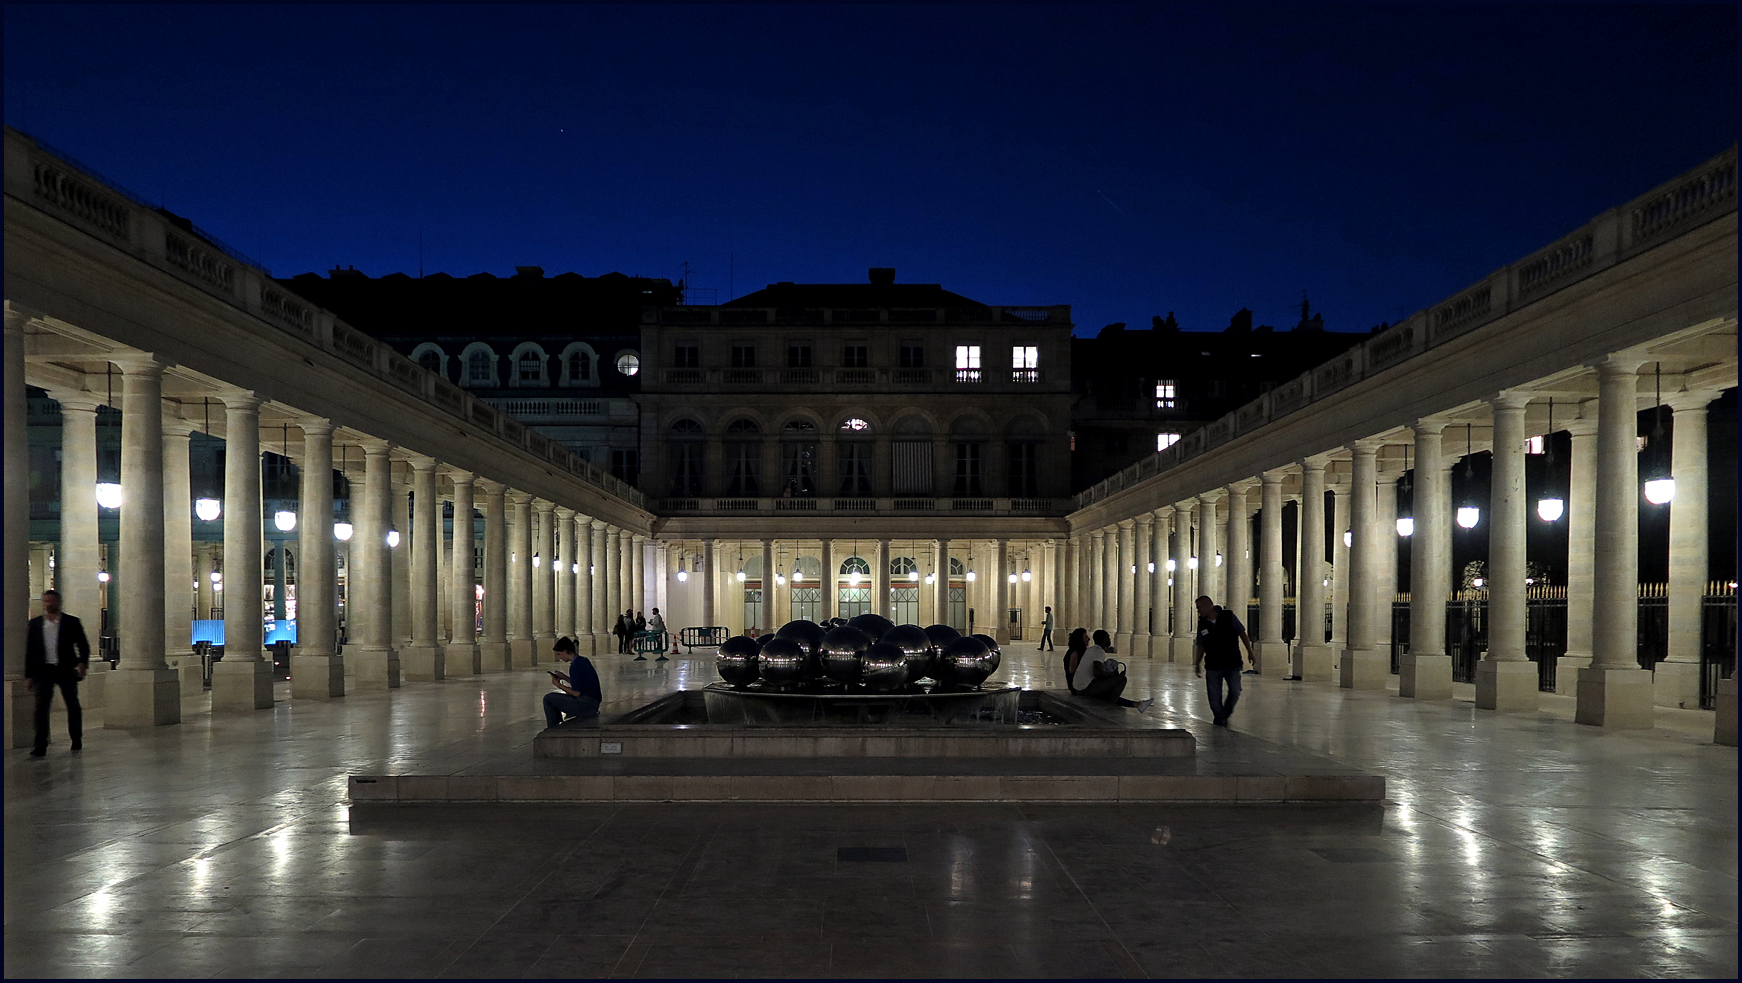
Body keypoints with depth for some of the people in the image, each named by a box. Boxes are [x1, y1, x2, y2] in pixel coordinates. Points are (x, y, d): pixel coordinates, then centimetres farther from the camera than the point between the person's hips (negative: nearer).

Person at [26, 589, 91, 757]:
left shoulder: (72, 622, 3)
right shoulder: (35, 624, 8)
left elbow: (83, 645, 4)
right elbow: (29, 651, 10)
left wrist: (82, 663, -13)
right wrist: (28, 675, 6)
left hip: (66, 670, 0)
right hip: (43, 671, 1)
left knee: (73, 706, 8)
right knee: (41, 708, -7)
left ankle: (76, 740, 23)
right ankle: (40, 746, -7)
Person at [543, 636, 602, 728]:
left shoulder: (575, 665, -16)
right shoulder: (584, 660, 13)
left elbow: (576, 693, -16)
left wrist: (558, 685, -5)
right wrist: (564, 677, 17)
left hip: (586, 706, -10)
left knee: (548, 699, -4)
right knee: (554, 698, 27)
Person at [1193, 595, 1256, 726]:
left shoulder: (1228, 616, -4)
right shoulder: (1202, 624, 3)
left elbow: (1242, 633, 3)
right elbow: (1200, 646, 11)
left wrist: (1250, 653, 2)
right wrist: (1197, 664, 4)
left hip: (1232, 664, -2)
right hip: (1213, 666, 2)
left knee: (1235, 692, -7)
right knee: (1214, 697, -1)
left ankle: (1226, 713, 17)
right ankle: (1219, 717, 20)